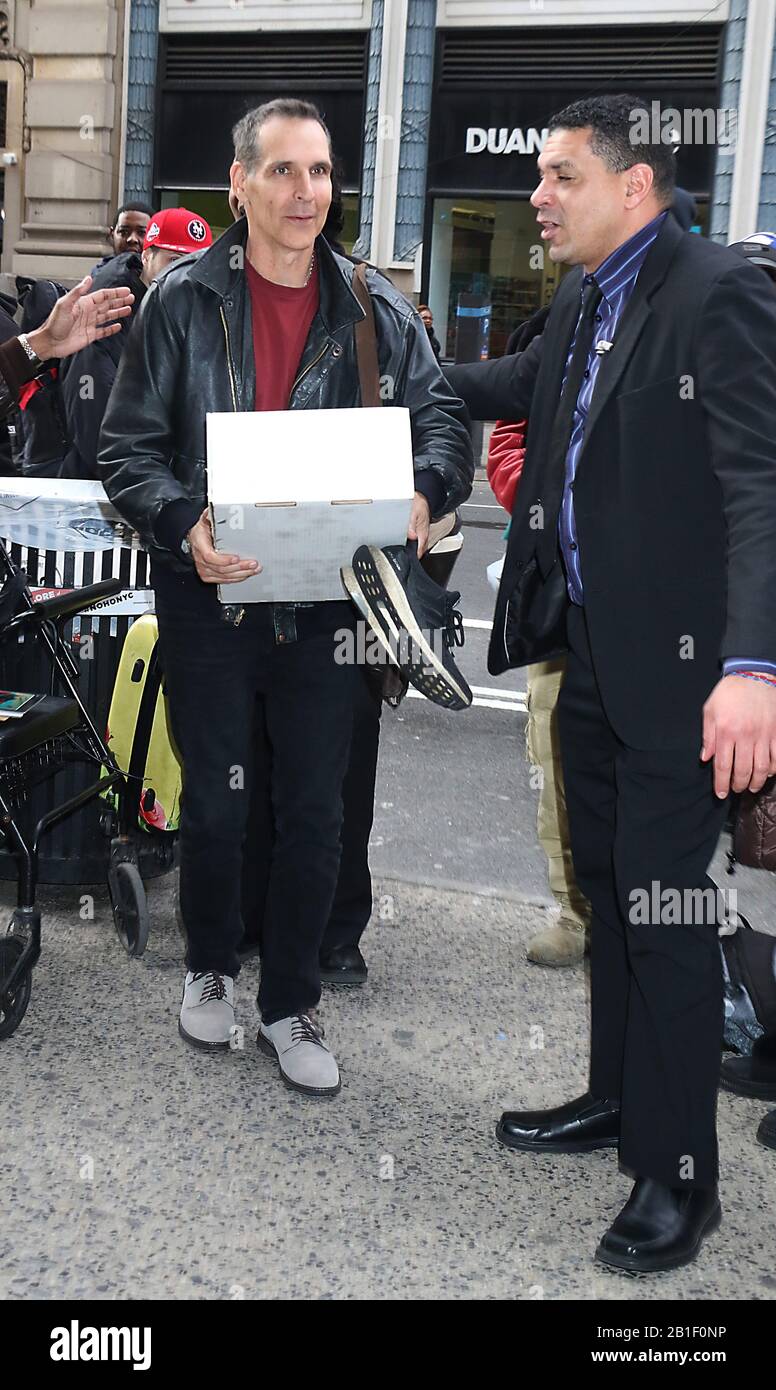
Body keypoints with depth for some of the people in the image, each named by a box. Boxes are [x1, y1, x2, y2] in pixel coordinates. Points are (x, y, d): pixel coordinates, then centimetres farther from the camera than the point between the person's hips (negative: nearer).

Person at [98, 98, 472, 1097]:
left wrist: (425, 491, -20)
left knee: (315, 814, 7)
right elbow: (127, 446, -3)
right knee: (214, 802, 10)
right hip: (211, 595, -1)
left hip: (326, 600, 2)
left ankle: (289, 1006, 25)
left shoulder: (375, 312, 2)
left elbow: (444, 422, 3)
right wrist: (182, 524, -22)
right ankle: (210, 966, 36)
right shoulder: (183, 301, -3)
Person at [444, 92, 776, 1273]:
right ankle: (617, 1100, 35)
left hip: (680, 664, -9)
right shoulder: (578, 309, 12)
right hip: (589, 651, 9)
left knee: (666, 910, -2)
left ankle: (679, 1175, 13)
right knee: (607, 887, 18)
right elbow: (512, 388, 32)